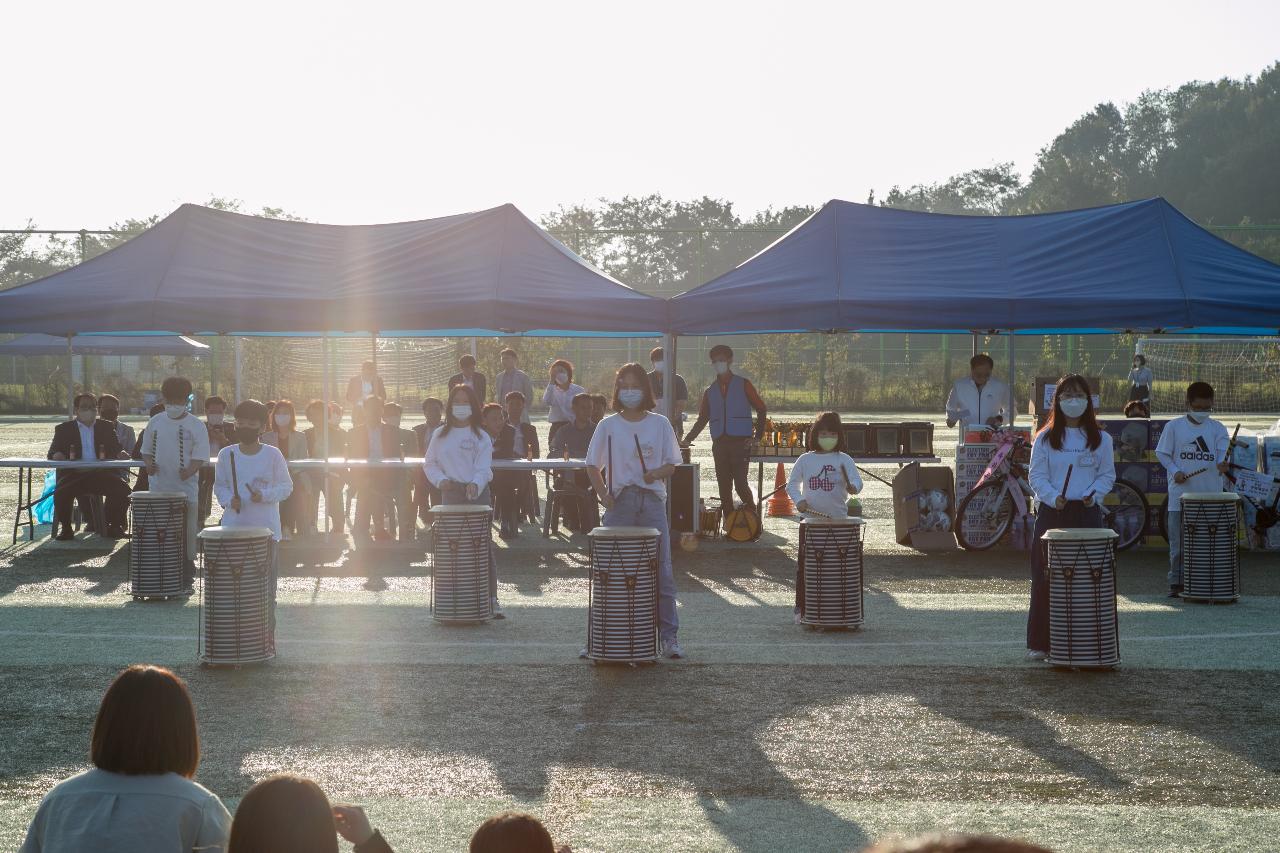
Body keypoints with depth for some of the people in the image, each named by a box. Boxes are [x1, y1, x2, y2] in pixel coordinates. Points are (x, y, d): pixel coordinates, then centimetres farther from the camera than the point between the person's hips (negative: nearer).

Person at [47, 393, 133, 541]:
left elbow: (116, 448, 12)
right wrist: (56, 455, -18)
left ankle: (114, 526, -10)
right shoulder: (64, 429, 14)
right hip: (74, 475, -1)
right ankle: (65, 528, -13)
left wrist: (120, 453, -13)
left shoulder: (107, 427, 19)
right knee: (61, 492, -33)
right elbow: (52, 453, 8)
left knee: (122, 489, -26)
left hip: (100, 474, 1)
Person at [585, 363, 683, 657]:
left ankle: (669, 636, 2)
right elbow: (593, 465, 9)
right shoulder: (608, 426, 5)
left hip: (653, 501, 0)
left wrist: (657, 473, -15)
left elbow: (672, 465, 7)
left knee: (661, 572, -2)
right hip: (620, 502, 0)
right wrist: (603, 494, -6)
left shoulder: (659, 424, 5)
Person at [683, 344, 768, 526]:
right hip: (719, 443, 4)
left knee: (740, 482, -13)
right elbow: (702, 419, 16)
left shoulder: (743, 385, 5)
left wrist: (758, 436, -4)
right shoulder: (710, 391, 16)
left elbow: (761, 409, 5)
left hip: (740, 441, -4)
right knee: (724, 485, 2)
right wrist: (688, 439, 2)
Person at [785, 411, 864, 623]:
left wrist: (853, 487, -35)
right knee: (804, 564, 2)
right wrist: (799, 500, -9)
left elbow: (856, 481, -12)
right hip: (810, 518, 1)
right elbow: (792, 484, 9)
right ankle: (801, 607, 10)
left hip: (838, 519, -1)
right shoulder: (806, 460, 6)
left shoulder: (843, 459, 1)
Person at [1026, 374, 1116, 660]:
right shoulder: (1045, 438, 6)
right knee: (1045, 579, -1)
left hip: (1087, 513, 0)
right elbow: (1037, 476, 2)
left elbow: (1107, 475, 8)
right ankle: (1039, 643, 5)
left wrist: (1093, 494, -11)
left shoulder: (1101, 439, 8)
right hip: (1051, 512, 0)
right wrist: (1053, 497, -16)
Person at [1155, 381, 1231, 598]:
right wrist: (1175, 471, -11)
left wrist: (1223, 464, -28)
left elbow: (1223, 455, -5)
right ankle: (1176, 582, 12)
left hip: (1210, 496, 1)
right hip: (1180, 494, -1)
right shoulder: (1174, 427, 3)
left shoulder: (1218, 429, 5)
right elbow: (1162, 453, 6)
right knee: (1178, 543, 3)